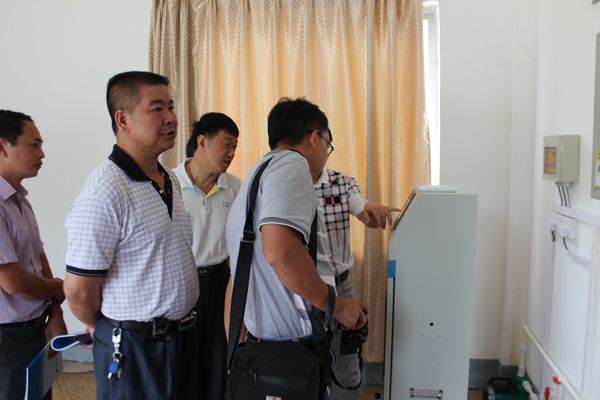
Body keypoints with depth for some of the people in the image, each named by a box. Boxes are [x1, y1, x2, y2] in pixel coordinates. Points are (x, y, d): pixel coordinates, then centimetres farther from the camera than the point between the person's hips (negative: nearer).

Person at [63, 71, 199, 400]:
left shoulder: (170, 181, 6)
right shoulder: (105, 192, -22)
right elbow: (78, 289, -19)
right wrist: (102, 327, -1)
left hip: (179, 336, 8)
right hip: (133, 347, -8)